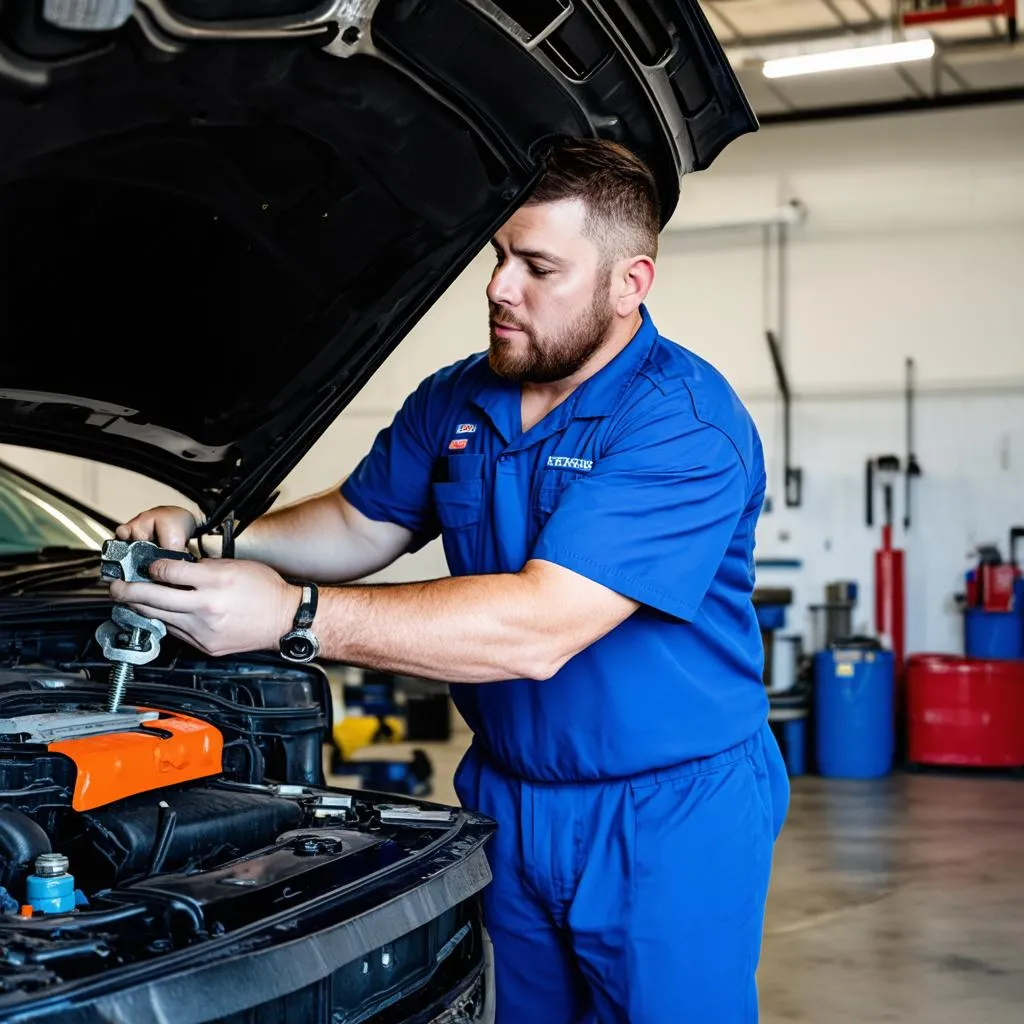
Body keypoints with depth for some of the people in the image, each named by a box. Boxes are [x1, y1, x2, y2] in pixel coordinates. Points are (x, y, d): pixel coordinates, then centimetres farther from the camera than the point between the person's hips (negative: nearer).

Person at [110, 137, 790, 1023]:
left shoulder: (686, 425, -24)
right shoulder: (454, 403, 3)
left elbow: (538, 628, -33)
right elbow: (359, 525, 16)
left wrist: (293, 618, -35)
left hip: (673, 816, -6)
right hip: (507, 800, 7)